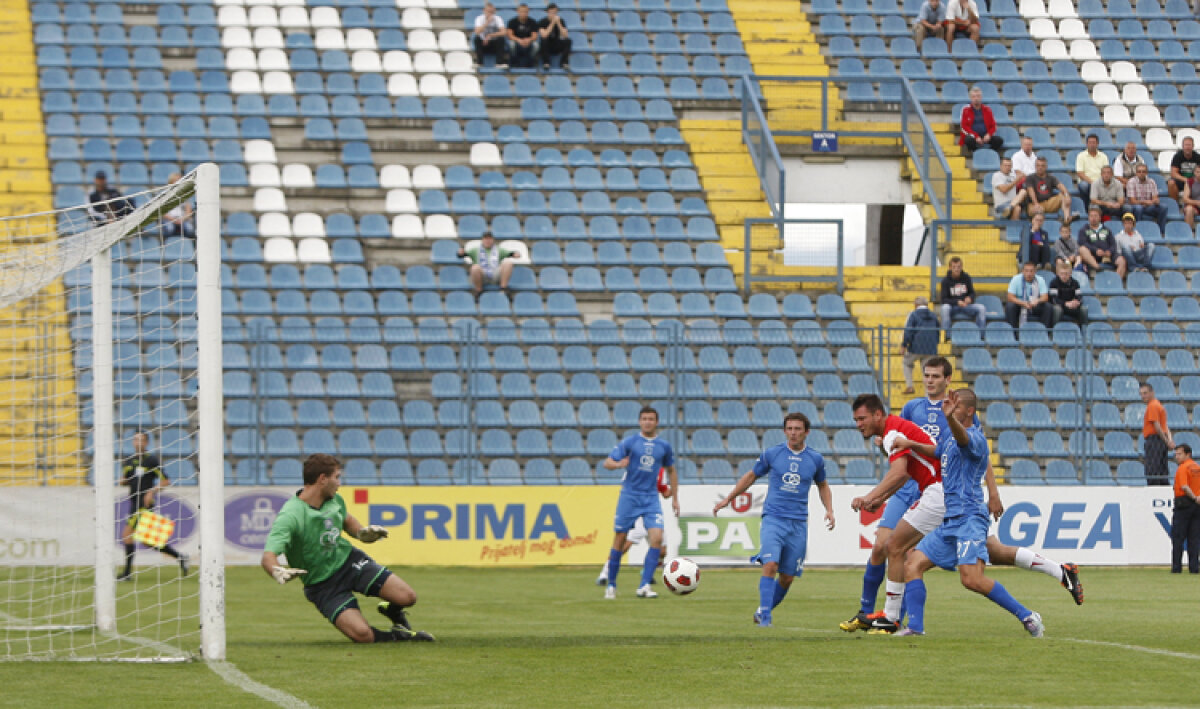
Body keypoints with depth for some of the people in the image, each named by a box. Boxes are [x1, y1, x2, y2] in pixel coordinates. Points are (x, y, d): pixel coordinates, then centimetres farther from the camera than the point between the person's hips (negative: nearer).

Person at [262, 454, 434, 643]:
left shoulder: (334, 500, -2)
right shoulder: (289, 516, -26)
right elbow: (268, 557, -35)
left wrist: (362, 532, 2)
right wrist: (278, 573, -57)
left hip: (349, 560, 6)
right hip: (322, 585, -6)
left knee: (407, 597, -9)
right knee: (362, 634, -25)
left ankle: (393, 612, 27)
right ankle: (396, 636, 7)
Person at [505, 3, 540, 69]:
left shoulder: (532, 22, -4)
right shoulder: (512, 22, -6)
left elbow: (534, 36, -11)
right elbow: (510, 35, -14)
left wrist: (529, 40, -35)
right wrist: (519, 40, -33)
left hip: (528, 42, 1)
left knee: (536, 44, -32)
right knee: (512, 44, -36)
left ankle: (530, 64, -13)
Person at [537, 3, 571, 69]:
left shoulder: (561, 21, -6)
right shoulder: (543, 21, -13)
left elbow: (565, 36, -17)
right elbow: (544, 35, -28)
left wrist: (558, 23, -27)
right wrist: (552, 23, -30)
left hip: (557, 47, 2)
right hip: (546, 47, -2)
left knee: (568, 40, -25)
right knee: (544, 40, -35)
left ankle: (564, 62, -21)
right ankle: (546, 63, -26)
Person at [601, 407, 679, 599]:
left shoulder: (664, 446, 7)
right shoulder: (630, 442, -1)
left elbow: (671, 471, 21)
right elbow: (607, 463, -6)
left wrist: (675, 498, 19)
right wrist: (618, 464, -29)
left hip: (651, 498, 2)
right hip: (629, 496, -2)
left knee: (657, 538, -16)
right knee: (619, 540, 0)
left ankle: (644, 586, -13)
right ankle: (611, 585, 15)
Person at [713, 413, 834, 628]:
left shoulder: (815, 459, 7)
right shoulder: (771, 454, 2)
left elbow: (822, 485, 24)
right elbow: (751, 476, 17)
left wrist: (829, 510, 10)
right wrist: (727, 499, 16)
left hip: (798, 523, 2)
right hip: (773, 519, -2)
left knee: (787, 577, 3)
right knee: (770, 565, -21)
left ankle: (763, 611, 23)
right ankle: (764, 617, -18)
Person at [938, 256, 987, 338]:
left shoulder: (966, 278, 4)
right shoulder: (945, 281, -5)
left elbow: (972, 293, 10)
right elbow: (944, 300, -10)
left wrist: (970, 298, -16)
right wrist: (957, 302, -27)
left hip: (966, 306, 3)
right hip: (952, 307, -3)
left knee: (981, 308, -23)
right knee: (945, 308, -37)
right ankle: (946, 336, -34)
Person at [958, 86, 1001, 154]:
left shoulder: (987, 110, 12)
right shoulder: (966, 110, 3)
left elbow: (993, 126, 14)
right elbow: (964, 127, -3)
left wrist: (989, 135, -9)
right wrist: (976, 137, -16)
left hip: (985, 137, 3)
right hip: (972, 136, -3)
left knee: (999, 140, -23)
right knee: (969, 140, -38)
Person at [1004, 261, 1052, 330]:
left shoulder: (1040, 280, -10)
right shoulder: (1016, 279, -13)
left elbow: (1045, 297, -13)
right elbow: (1010, 297, -17)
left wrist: (1037, 300, -37)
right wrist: (1023, 303, -33)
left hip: (1035, 307, 1)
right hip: (1020, 305, -1)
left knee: (1048, 307, -25)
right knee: (1010, 306, -31)